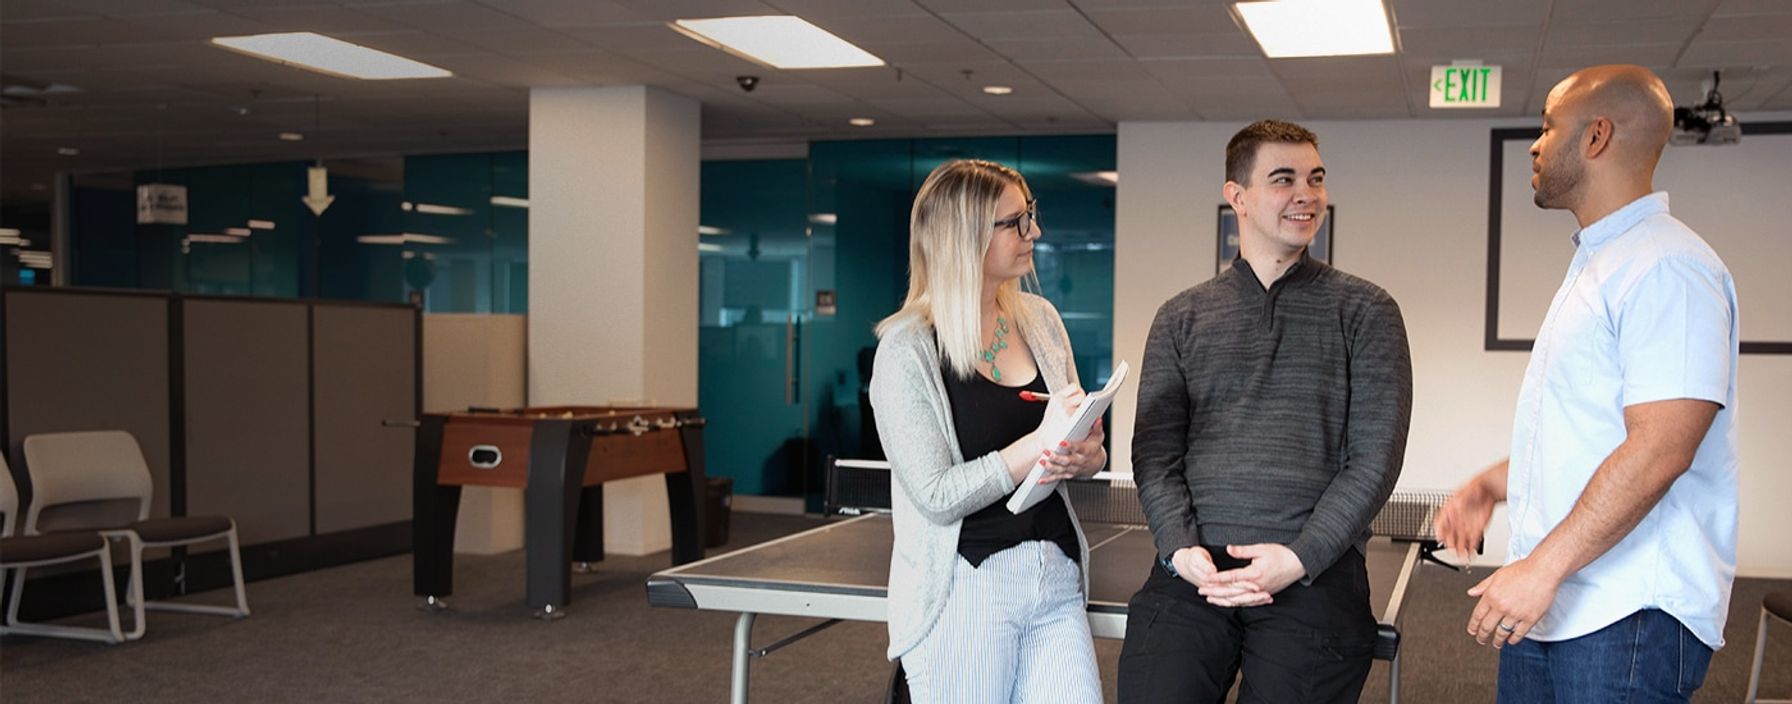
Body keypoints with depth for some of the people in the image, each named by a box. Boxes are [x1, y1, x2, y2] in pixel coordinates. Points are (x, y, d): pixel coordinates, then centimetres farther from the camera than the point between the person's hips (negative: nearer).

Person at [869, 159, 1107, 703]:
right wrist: (1040, 443, -21)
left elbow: (1090, 445, 15)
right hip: (964, 592, -5)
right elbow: (936, 496, -15)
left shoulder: (1040, 320, 7)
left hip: (1056, 578, 5)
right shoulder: (907, 350, -10)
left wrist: (1083, 457, -8)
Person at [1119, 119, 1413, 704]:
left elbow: (1375, 458, 0)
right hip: (1193, 572, 1)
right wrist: (1182, 550, -9)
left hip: (1314, 573, -1)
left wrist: (1300, 558, -10)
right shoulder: (1180, 319, 12)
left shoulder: (1366, 312, 7)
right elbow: (1155, 453, 7)